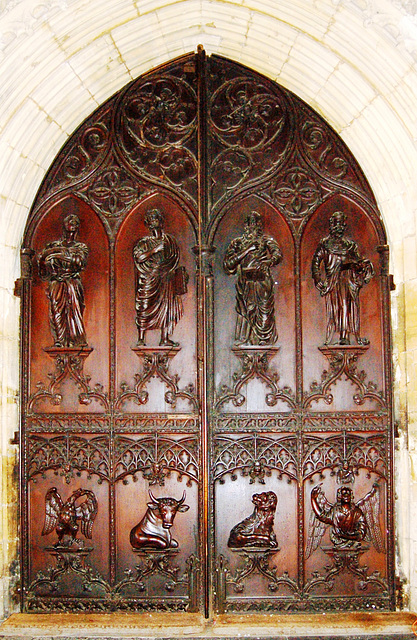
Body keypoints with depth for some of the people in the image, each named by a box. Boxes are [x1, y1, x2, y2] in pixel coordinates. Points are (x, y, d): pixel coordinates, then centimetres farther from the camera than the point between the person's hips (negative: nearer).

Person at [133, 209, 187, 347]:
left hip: (166, 279, 4)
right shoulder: (144, 242, 4)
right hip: (149, 279, -3)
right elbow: (139, 257, -11)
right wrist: (154, 250, -15)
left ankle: (165, 338, 4)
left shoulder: (170, 240, 15)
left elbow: (175, 259, 20)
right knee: (145, 307, -7)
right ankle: (141, 339, -4)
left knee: (167, 307, 0)